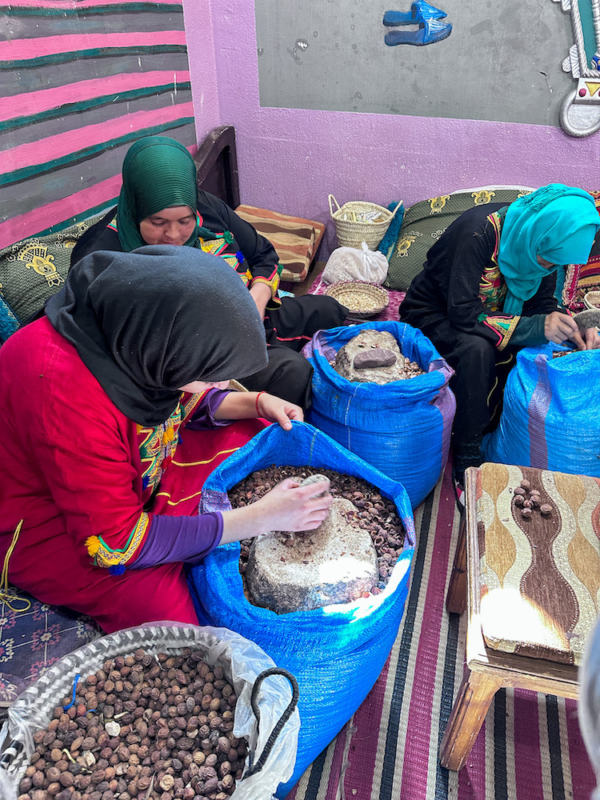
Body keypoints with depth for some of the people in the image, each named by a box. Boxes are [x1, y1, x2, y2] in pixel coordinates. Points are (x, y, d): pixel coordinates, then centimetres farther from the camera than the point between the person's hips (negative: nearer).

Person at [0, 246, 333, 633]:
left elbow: (183, 402, 7)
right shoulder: (64, 389, -38)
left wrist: (256, 402, -10)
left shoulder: (131, 329, -15)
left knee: (256, 433, 2)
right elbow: (115, 543, -29)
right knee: (171, 610, -27)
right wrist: (261, 517, -27)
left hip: (134, 477, 8)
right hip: (51, 524, -7)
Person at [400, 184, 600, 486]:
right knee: (477, 348, -36)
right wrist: (535, 327, -40)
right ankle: (467, 458, -23)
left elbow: (542, 302, 1)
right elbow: (463, 314, -34)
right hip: (433, 315, -7)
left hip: (489, 313, 7)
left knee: (533, 349, -18)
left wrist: (569, 327, -19)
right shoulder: (479, 230, -31)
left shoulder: (540, 240, -10)